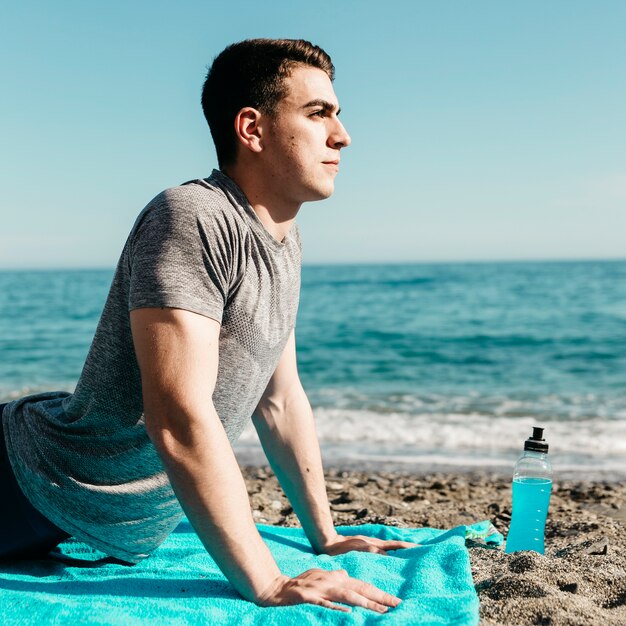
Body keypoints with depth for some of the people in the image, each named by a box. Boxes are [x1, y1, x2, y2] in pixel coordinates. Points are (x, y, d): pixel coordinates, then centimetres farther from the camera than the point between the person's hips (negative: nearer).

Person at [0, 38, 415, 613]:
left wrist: (326, 536, 8)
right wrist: (267, 585, -30)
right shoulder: (193, 218, -26)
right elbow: (179, 419, -33)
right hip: (57, 495, -8)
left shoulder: (285, 241, 2)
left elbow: (281, 400, 8)